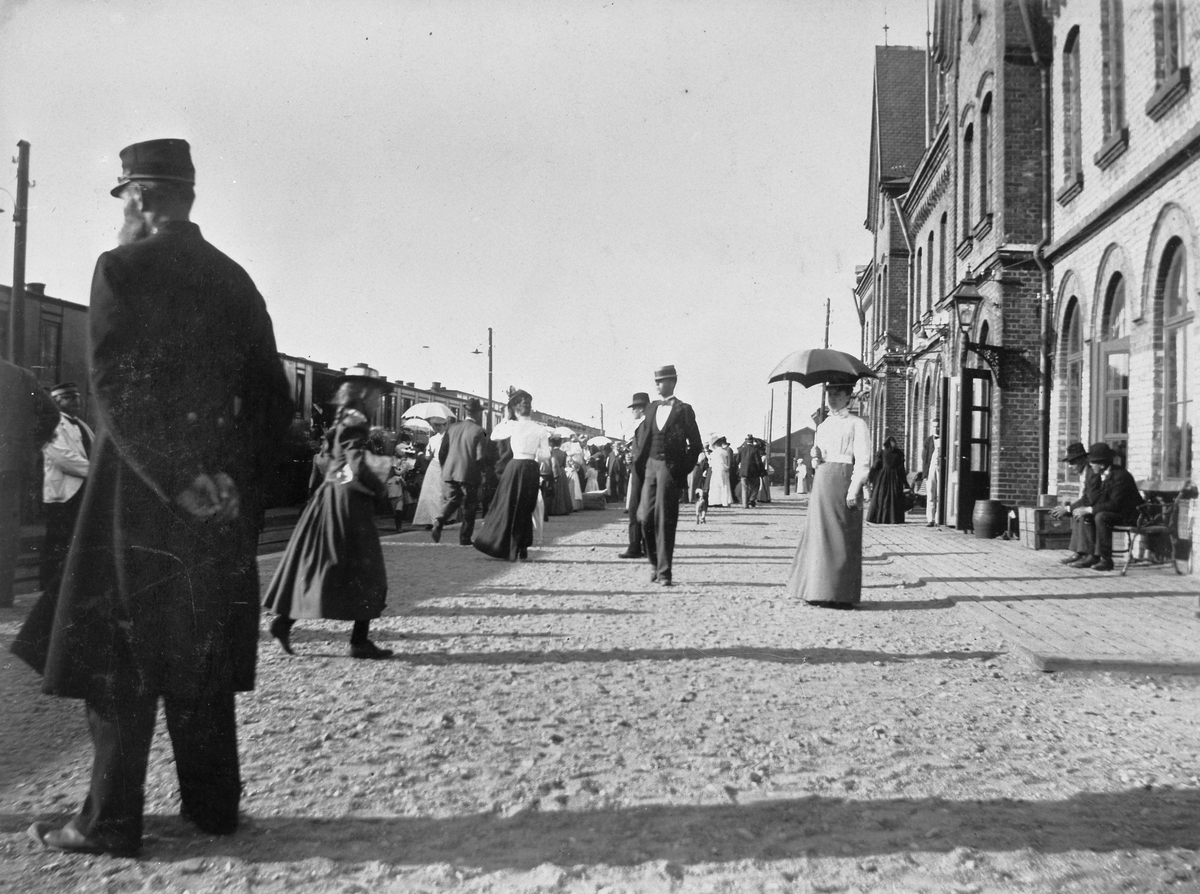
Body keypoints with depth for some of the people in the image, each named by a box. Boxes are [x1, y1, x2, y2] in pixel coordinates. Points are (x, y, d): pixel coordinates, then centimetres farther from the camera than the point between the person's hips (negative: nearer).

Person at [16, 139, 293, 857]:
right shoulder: (235, 280, 10)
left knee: (120, 659, 5)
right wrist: (246, 489, 13)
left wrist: (176, 479, -17)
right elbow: (273, 400, 9)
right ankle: (214, 804, 22)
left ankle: (111, 822, 12)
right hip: (221, 500, 6)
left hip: (139, 494, -5)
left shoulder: (123, 267, -6)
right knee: (203, 656, 14)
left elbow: (117, 390, -17)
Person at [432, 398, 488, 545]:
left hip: (449, 473, 4)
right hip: (469, 475, -4)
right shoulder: (479, 431, -8)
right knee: (469, 507, 9)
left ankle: (438, 523, -13)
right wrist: (480, 472, 7)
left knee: (450, 501, 13)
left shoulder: (452, 428, 6)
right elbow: (481, 457, -12)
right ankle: (464, 538, 11)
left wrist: (445, 468, 20)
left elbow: (441, 452, 7)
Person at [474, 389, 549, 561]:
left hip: (515, 467, -3)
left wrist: (507, 418, 11)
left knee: (509, 507, 6)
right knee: (526, 509, 14)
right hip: (532, 469, 3)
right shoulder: (540, 429, 3)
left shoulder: (513, 426, -6)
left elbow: (494, 436, 8)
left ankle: (507, 549, 6)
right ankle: (523, 549, 14)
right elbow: (545, 454, 2)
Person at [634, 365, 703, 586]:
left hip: (670, 468, -4)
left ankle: (664, 572, 2)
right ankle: (654, 562, 19)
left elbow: (696, 444, 1)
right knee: (646, 518, -1)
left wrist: (684, 469, -4)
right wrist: (640, 463, 8)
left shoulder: (684, 410, -2)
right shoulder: (652, 408, 13)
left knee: (665, 521, -4)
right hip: (651, 467, 4)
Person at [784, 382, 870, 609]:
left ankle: (843, 596, 2)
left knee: (842, 537, -4)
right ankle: (819, 591, 12)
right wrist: (815, 457, 1)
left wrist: (854, 490, -18)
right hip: (821, 480, 6)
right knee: (819, 535, 5)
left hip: (844, 478, -6)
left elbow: (863, 462, -9)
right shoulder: (823, 426, 19)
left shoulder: (857, 424, -1)